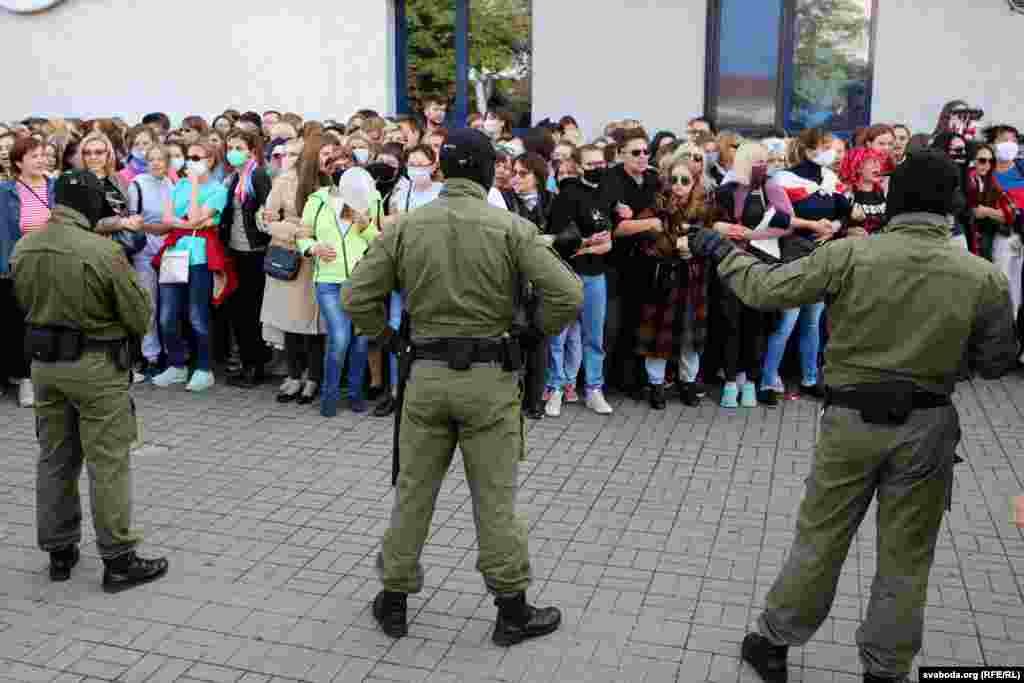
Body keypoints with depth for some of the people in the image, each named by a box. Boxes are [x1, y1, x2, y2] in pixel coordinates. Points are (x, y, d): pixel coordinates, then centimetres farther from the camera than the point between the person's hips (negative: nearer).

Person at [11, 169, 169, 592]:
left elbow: (27, 303, 13)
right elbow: (139, 316, -14)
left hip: (43, 362, 6)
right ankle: (118, 560, 9)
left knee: (54, 458, 17)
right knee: (108, 463, 2)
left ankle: (59, 551, 28)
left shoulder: (22, 249, 1)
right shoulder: (103, 251, -20)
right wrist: (129, 275, 4)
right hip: (95, 366, -6)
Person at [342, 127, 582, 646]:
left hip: (426, 374, 2)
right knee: (495, 497, 7)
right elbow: (567, 295, -13)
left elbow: (358, 299, -2)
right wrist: (539, 331, 5)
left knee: (414, 490, 14)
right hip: (489, 377, -2)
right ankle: (512, 612, 20)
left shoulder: (406, 226, 0)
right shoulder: (511, 227, -7)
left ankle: (393, 602, 26)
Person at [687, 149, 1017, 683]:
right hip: (925, 428, 1)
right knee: (904, 558, 14)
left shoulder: (850, 254, -13)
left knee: (818, 541, 13)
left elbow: (766, 290, -9)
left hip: (852, 420, -1)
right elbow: (997, 360, 3)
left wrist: (721, 251, 7)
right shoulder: (984, 277, -8)